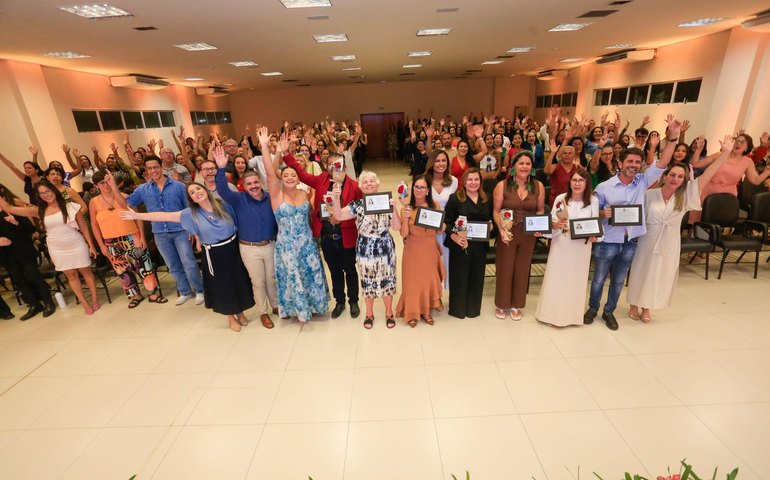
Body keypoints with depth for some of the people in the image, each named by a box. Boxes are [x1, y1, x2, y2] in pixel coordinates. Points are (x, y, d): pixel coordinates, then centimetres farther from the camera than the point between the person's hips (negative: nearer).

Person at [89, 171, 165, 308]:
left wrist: (142, 237, -8)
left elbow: (137, 217, -3)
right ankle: (135, 295, 27)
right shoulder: (94, 202, 1)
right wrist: (101, 245, 3)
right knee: (123, 271, 12)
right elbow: (94, 225, 6)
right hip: (112, 243, 2)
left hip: (132, 238, -2)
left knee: (143, 266, 1)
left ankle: (153, 294, 12)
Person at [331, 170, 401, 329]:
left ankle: (389, 313, 31)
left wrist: (393, 209, -19)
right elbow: (338, 216, -13)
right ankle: (369, 314, 32)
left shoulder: (386, 202, -1)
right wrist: (336, 198, -26)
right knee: (367, 281, 11)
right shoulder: (357, 205, 0)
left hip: (385, 249, 0)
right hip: (365, 250, 0)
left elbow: (397, 227, -6)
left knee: (387, 280, 10)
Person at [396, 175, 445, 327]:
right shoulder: (407, 208, -7)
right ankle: (412, 313, 24)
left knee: (429, 279, 13)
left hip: (430, 249, 3)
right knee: (413, 280, 7)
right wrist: (406, 218, -25)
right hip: (413, 250, -2)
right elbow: (403, 234, -12)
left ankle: (426, 310, 32)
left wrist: (441, 224, -15)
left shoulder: (435, 206, -1)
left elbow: (440, 230, 6)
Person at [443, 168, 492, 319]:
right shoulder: (455, 198, -7)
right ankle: (458, 308, 24)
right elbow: (447, 222, -10)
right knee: (460, 277, 5)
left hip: (480, 245, 5)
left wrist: (490, 225, -3)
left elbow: (490, 219, 19)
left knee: (477, 276, 13)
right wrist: (456, 238, -24)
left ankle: (473, 308, 32)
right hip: (460, 245, -4)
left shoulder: (486, 199, 9)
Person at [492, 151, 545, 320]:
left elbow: (540, 210, 8)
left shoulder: (538, 186, 0)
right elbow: (496, 211, -6)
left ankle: (516, 305, 31)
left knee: (522, 269, 13)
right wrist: (501, 228, -21)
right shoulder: (502, 185, -8)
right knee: (504, 269, 7)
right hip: (507, 234, -2)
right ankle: (501, 304, 26)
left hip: (528, 235, 2)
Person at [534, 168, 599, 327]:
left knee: (577, 278, 11)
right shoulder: (560, 198, -4)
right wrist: (557, 224, -22)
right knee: (556, 277, 4)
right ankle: (551, 312, 19)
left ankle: (572, 314, 29)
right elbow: (551, 221, -1)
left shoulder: (593, 201, -2)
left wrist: (594, 235, -14)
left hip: (582, 245, 1)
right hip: (561, 244, -1)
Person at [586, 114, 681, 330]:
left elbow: (663, 163, -8)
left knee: (618, 281, 16)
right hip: (607, 240, -3)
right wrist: (604, 213, -24)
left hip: (631, 241, 3)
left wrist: (674, 137, -17)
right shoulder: (604, 187, -9)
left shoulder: (643, 182, 0)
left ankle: (609, 312, 32)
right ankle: (592, 309, 30)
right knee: (599, 279, 10)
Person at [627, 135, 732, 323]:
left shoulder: (686, 196, -4)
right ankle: (634, 305, 28)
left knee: (659, 275, 15)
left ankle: (647, 308, 32)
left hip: (669, 244, 3)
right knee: (641, 272, 10)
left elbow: (708, 175, -9)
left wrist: (725, 152, -13)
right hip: (648, 241, -3)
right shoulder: (649, 194, -11)